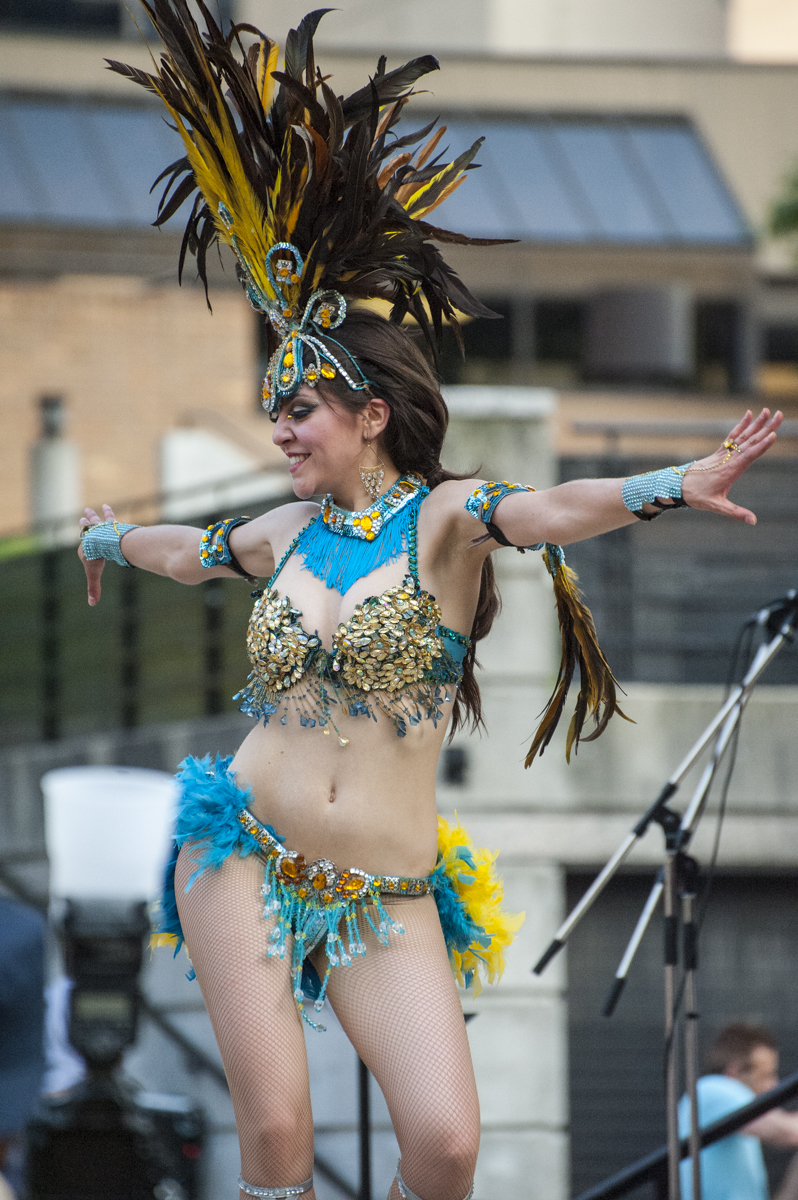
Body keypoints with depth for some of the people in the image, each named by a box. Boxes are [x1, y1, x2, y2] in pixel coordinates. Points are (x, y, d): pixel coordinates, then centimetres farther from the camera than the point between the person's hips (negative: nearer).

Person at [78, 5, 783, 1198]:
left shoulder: (440, 518, -3)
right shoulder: (286, 533, 9)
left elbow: (546, 510, -24)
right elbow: (191, 551, 33)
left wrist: (678, 485, -43)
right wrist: (110, 537, 54)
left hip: (385, 897, -3)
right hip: (248, 857, 3)